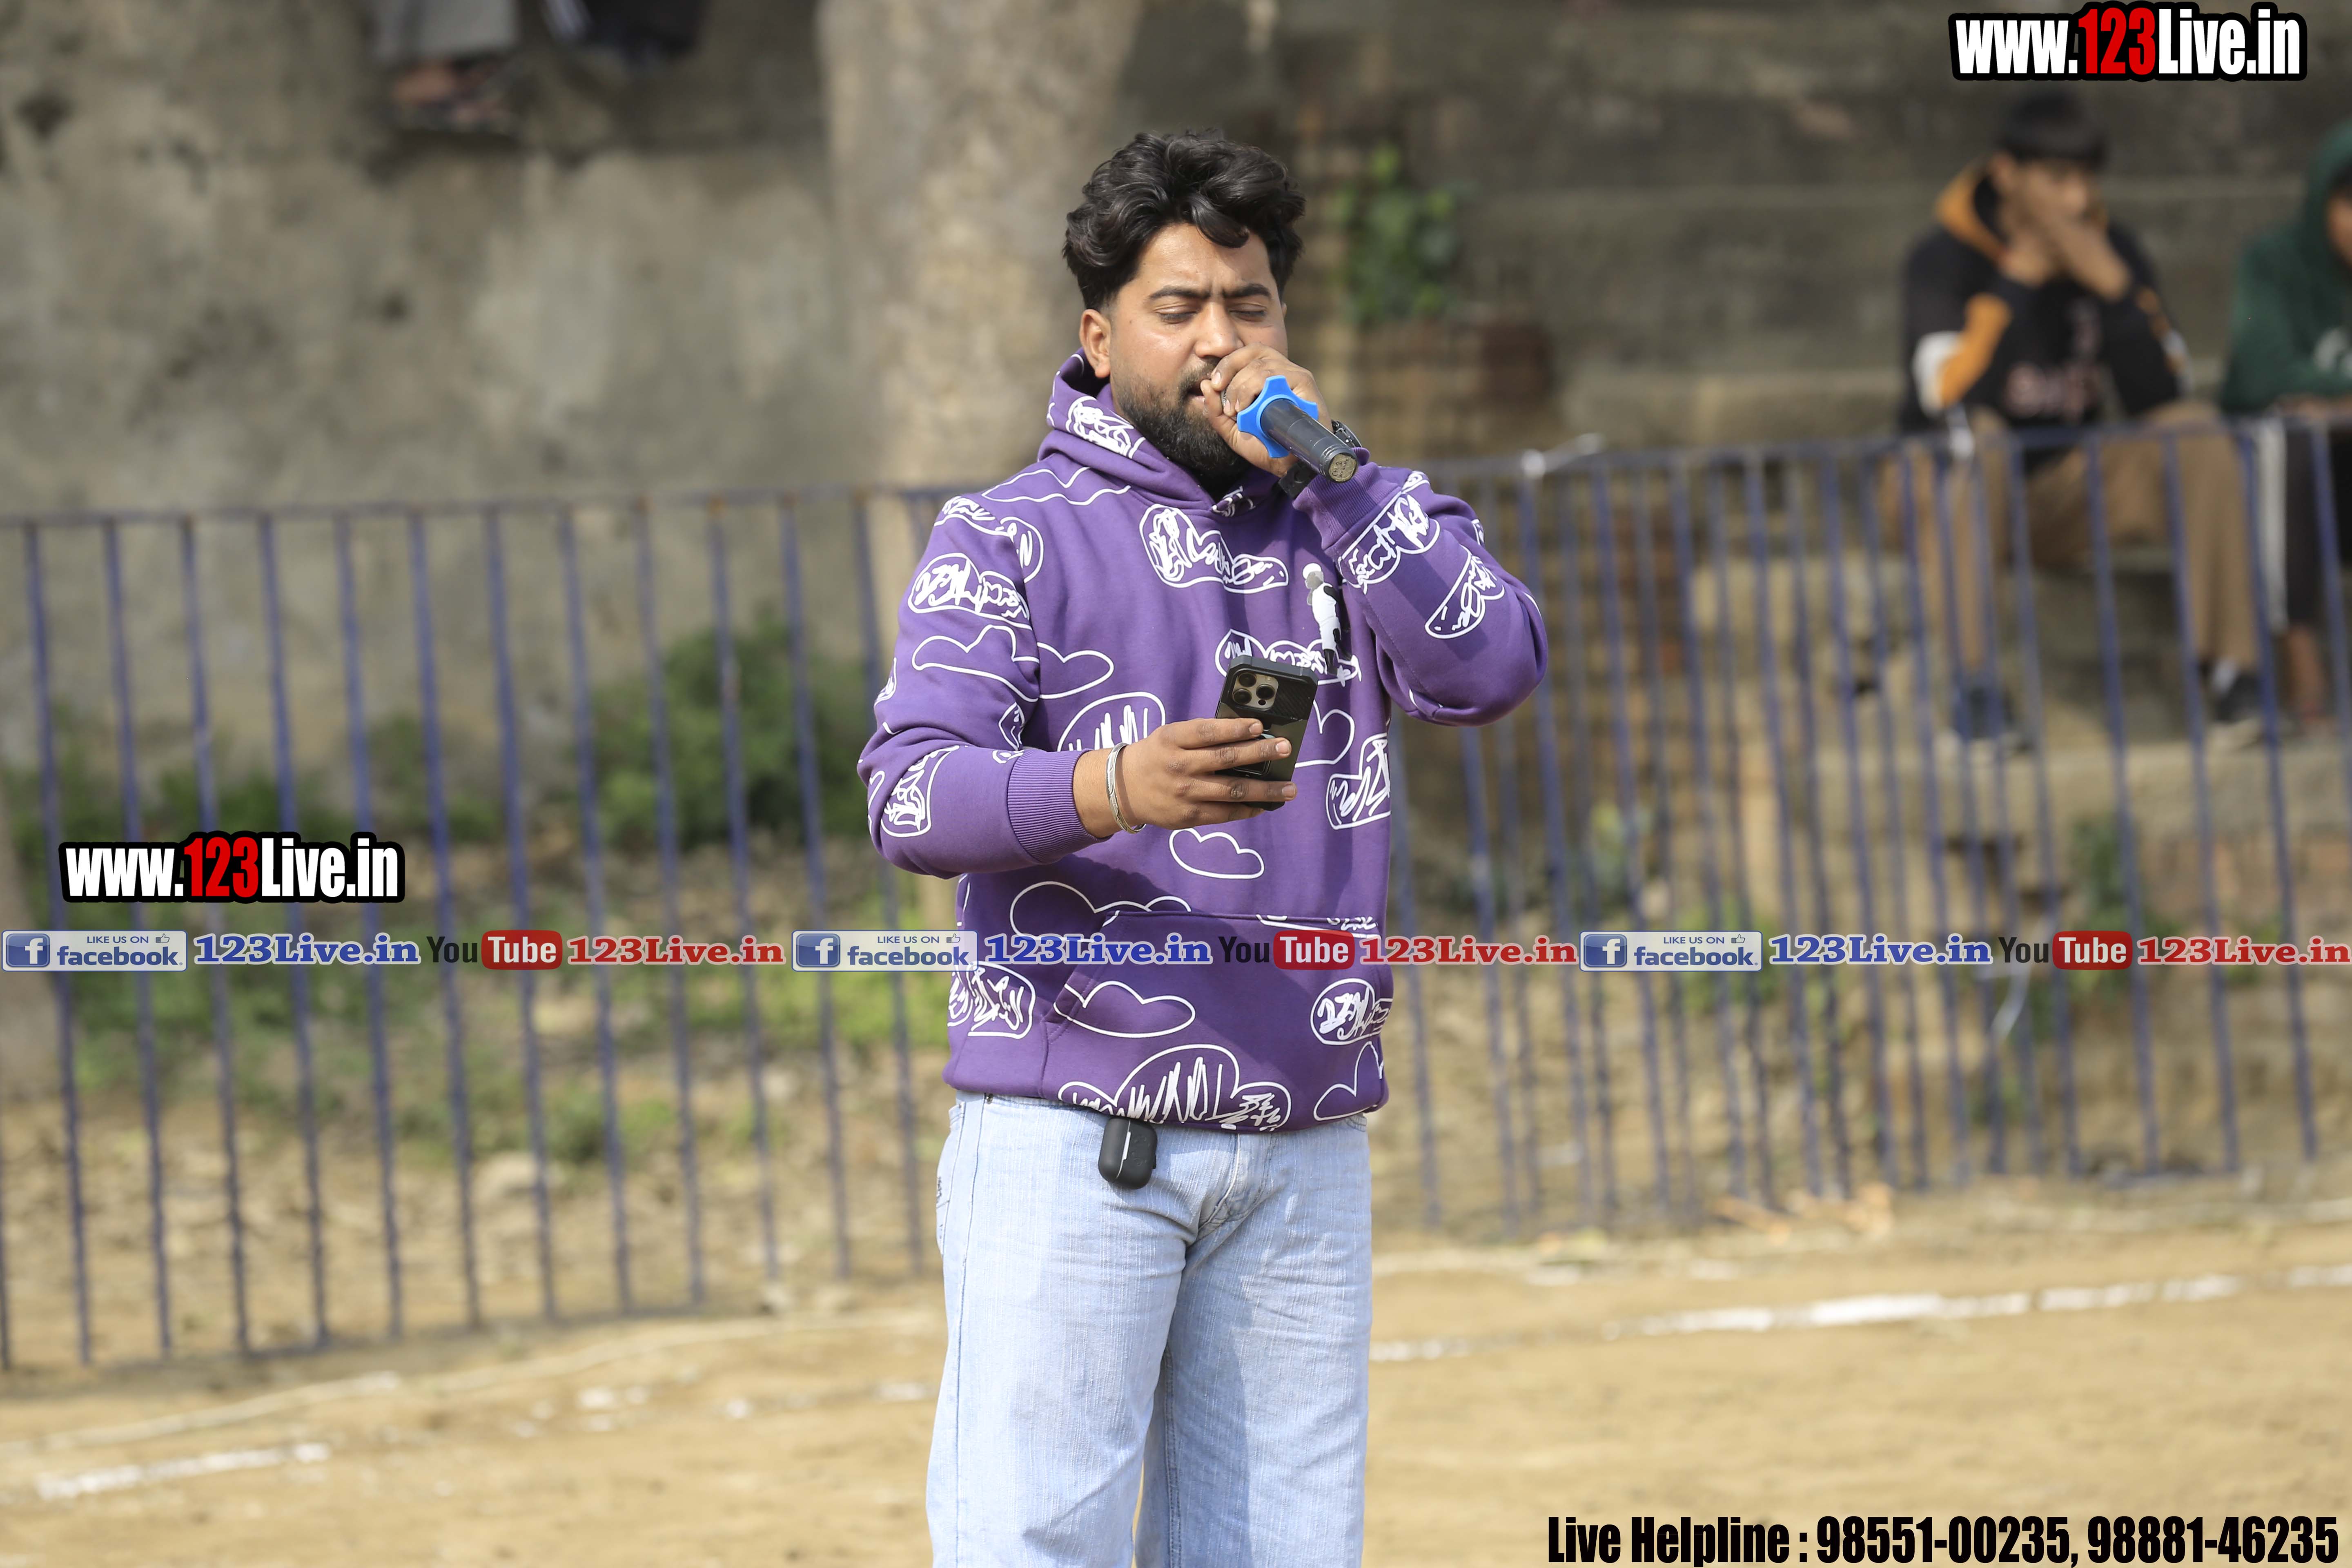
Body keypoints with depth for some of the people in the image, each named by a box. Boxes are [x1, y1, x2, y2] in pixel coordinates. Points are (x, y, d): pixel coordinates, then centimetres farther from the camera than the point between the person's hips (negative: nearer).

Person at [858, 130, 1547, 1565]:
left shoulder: (1351, 520, 15)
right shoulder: (1009, 539, 2)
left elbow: (1492, 668, -5)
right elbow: (913, 798, -12)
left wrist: (1320, 467, -8)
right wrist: (1111, 788, -31)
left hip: (1302, 1148, 4)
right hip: (1071, 1132, -4)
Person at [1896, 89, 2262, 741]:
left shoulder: (2112, 250, -1)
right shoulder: (1943, 261, -13)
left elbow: (2161, 400, -10)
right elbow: (1957, 401, -28)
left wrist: (2113, 285, -22)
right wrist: (2020, 279, -27)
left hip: (2069, 492, 4)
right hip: (1964, 492, -4)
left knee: (2199, 430, -18)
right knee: (1979, 441, -37)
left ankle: (2229, 667, -21)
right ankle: (1972, 679, -34)